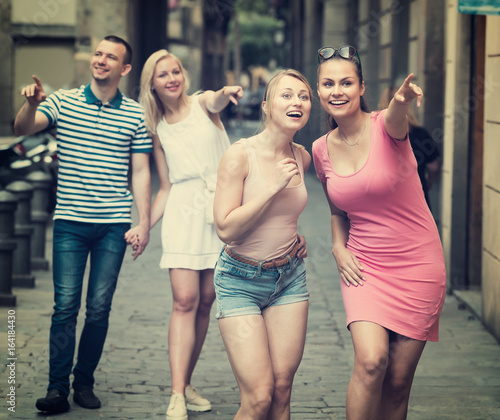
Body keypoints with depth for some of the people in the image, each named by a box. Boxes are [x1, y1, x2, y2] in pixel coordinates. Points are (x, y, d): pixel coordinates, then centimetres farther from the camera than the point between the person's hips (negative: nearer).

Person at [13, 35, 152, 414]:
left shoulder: (135, 115, 6)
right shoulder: (63, 102, 4)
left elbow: (141, 172, 8)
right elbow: (22, 128, -9)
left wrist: (143, 224, 2)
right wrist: (32, 103, -31)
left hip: (114, 226, 1)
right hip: (70, 222, -1)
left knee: (99, 307, 2)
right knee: (66, 305, -5)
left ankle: (84, 383, 13)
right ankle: (57, 387, -2)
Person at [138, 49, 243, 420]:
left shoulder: (203, 104, 5)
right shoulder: (157, 129, 13)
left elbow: (217, 101, -22)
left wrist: (226, 94, -46)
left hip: (220, 206, 0)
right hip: (183, 211, 1)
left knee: (205, 301, 3)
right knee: (185, 300, -12)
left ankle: (187, 384, 16)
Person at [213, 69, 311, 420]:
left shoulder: (302, 157, 3)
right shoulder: (240, 155, -15)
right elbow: (225, 229, -20)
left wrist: (295, 233, 8)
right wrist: (274, 187, -22)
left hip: (290, 277, 5)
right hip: (241, 281, -5)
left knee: (282, 391, 2)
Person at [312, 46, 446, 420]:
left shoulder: (385, 126, -11)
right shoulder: (322, 151, 2)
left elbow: (395, 120, -38)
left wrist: (402, 101, -61)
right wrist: (339, 247, -1)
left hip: (417, 266, -2)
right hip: (364, 266, 2)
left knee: (398, 381, 3)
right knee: (371, 361, -21)